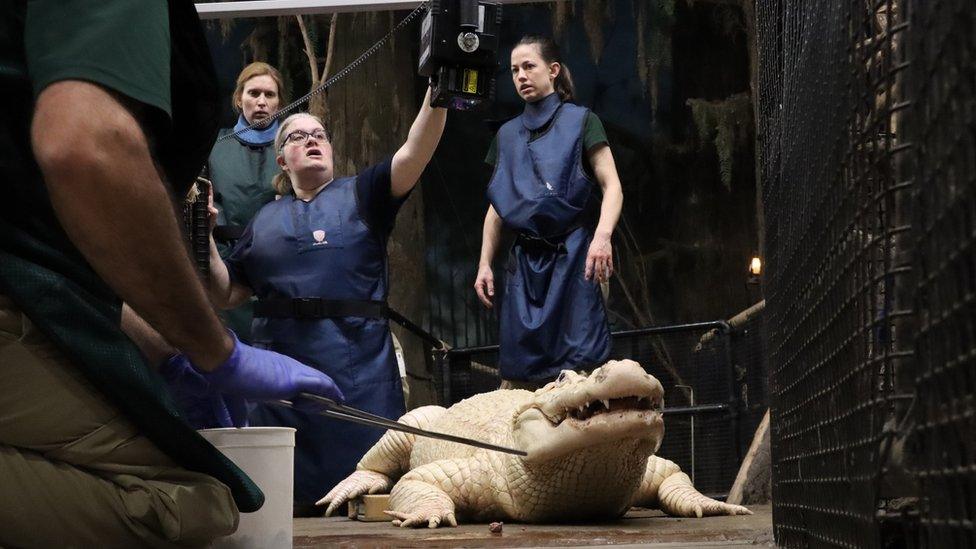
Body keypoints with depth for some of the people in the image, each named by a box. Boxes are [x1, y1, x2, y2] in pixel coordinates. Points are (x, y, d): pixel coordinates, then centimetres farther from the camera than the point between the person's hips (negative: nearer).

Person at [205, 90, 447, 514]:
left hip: (357, 365, -2)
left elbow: (415, 154, -6)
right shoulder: (265, 221, 19)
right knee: (289, 503, 4)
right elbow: (225, 295, 18)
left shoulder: (360, 195, 11)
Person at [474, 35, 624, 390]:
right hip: (525, 261, 4)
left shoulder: (580, 122, 4)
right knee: (516, 374, -1)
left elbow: (612, 187, -5)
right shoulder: (508, 135, 18)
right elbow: (496, 206, 20)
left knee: (578, 365, -13)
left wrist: (602, 236, -22)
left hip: (572, 257, -4)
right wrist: (484, 263, 11)